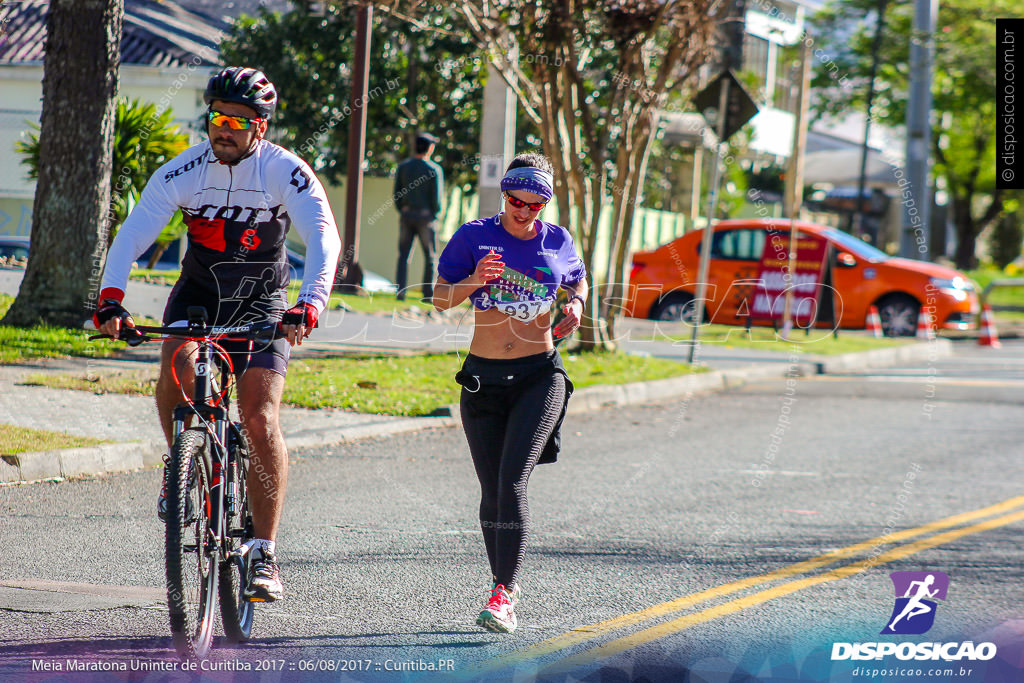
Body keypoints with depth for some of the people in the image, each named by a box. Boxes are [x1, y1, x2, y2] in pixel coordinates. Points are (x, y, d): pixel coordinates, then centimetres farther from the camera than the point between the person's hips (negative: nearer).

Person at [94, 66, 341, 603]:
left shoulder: (285, 172, -19)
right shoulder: (183, 171, -14)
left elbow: (324, 239, -31)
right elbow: (131, 236, -17)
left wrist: (308, 307, -47)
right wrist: (110, 301, -33)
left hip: (261, 303, -2)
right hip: (198, 292, 2)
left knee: (260, 421, -16)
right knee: (176, 369, -30)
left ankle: (264, 555, -10)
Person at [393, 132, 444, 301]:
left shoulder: (403, 167, 2)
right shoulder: (434, 170, -9)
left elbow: (397, 193, 4)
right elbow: (437, 196, -10)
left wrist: (402, 211, 13)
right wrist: (434, 215, 3)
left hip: (406, 215, 3)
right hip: (426, 216, -3)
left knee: (404, 255, 6)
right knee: (430, 257, 6)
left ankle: (400, 291, -3)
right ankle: (428, 293, 2)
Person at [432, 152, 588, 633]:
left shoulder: (558, 242, 3)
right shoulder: (475, 236, -1)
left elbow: (578, 280, 23)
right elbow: (440, 300, -3)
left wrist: (576, 305, 0)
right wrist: (472, 282, -23)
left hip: (539, 376, -1)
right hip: (483, 377, 1)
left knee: (512, 483, -16)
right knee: (492, 492, 6)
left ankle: (504, 594, -19)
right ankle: (506, 584, 21)